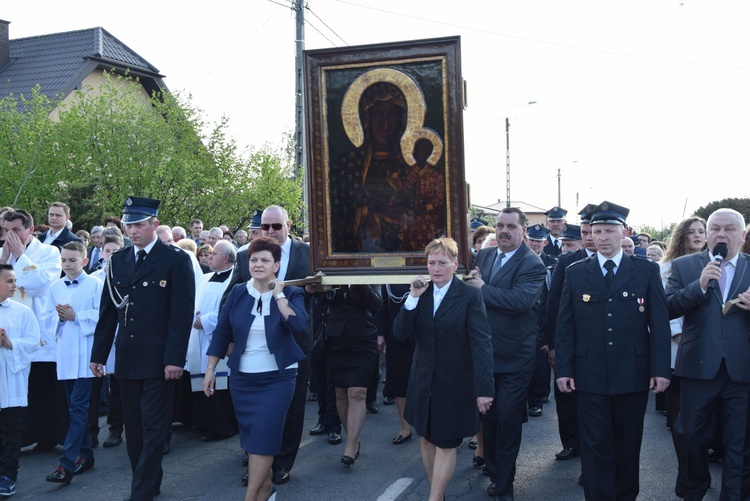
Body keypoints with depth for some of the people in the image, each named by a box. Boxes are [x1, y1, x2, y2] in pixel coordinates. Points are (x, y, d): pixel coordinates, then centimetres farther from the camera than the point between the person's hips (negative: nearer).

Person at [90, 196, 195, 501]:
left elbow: (182, 312, -10)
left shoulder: (176, 260, -5)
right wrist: (98, 355, 9)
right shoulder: (117, 261, 11)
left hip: (158, 359, -5)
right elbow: (108, 311, 12)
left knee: (153, 428, -1)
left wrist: (175, 359, -16)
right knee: (134, 427, 11)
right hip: (126, 359, 6)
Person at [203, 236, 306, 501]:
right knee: (251, 436, 11)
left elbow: (299, 325, -23)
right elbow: (221, 333, 5)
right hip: (242, 378, 3)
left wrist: (278, 295, -19)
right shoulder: (238, 293, 2)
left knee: (262, 436, -9)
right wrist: (210, 369, 4)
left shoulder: (291, 294, -5)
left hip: (277, 378, -3)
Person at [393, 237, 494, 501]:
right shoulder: (421, 292, 4)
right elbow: (400, 334, -4)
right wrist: (413, 298, -16)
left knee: (445, 444, 3)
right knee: (427, 439, 14)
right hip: (423, 381, 5)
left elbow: (482, 343, -16)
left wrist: (484, 389, -21)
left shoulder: (470, 295, -11)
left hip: (455, 384, -5)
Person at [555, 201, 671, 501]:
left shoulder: (647, 270, 2)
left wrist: (661, 369, -5)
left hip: (633, 375, 0)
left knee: (629, 444, 13)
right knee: (595, 447, 3)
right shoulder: (575, 273, 5)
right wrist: (563, 369, -2)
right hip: (589, 376, 0)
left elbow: (659, 324, 0)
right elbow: (565, 326, 3)